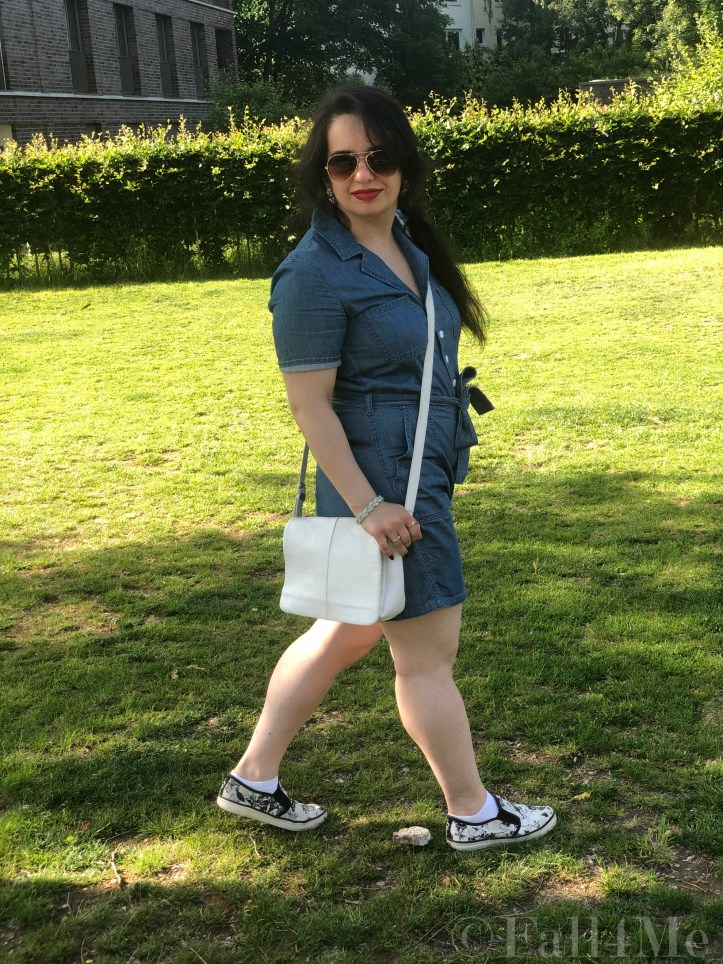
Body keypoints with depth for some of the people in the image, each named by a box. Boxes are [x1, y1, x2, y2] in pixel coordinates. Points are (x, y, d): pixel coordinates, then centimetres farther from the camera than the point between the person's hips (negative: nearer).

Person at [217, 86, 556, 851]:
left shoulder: (407, 244, 8)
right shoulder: (316, 272, -18)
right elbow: (309, 402, -19)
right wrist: (367, 505, -22)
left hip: (419, 473, 9)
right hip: (377, 482, -9)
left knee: (347, 633, 19)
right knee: (429, 653, 6)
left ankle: (253, 779, 34)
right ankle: (473, 815, 26)